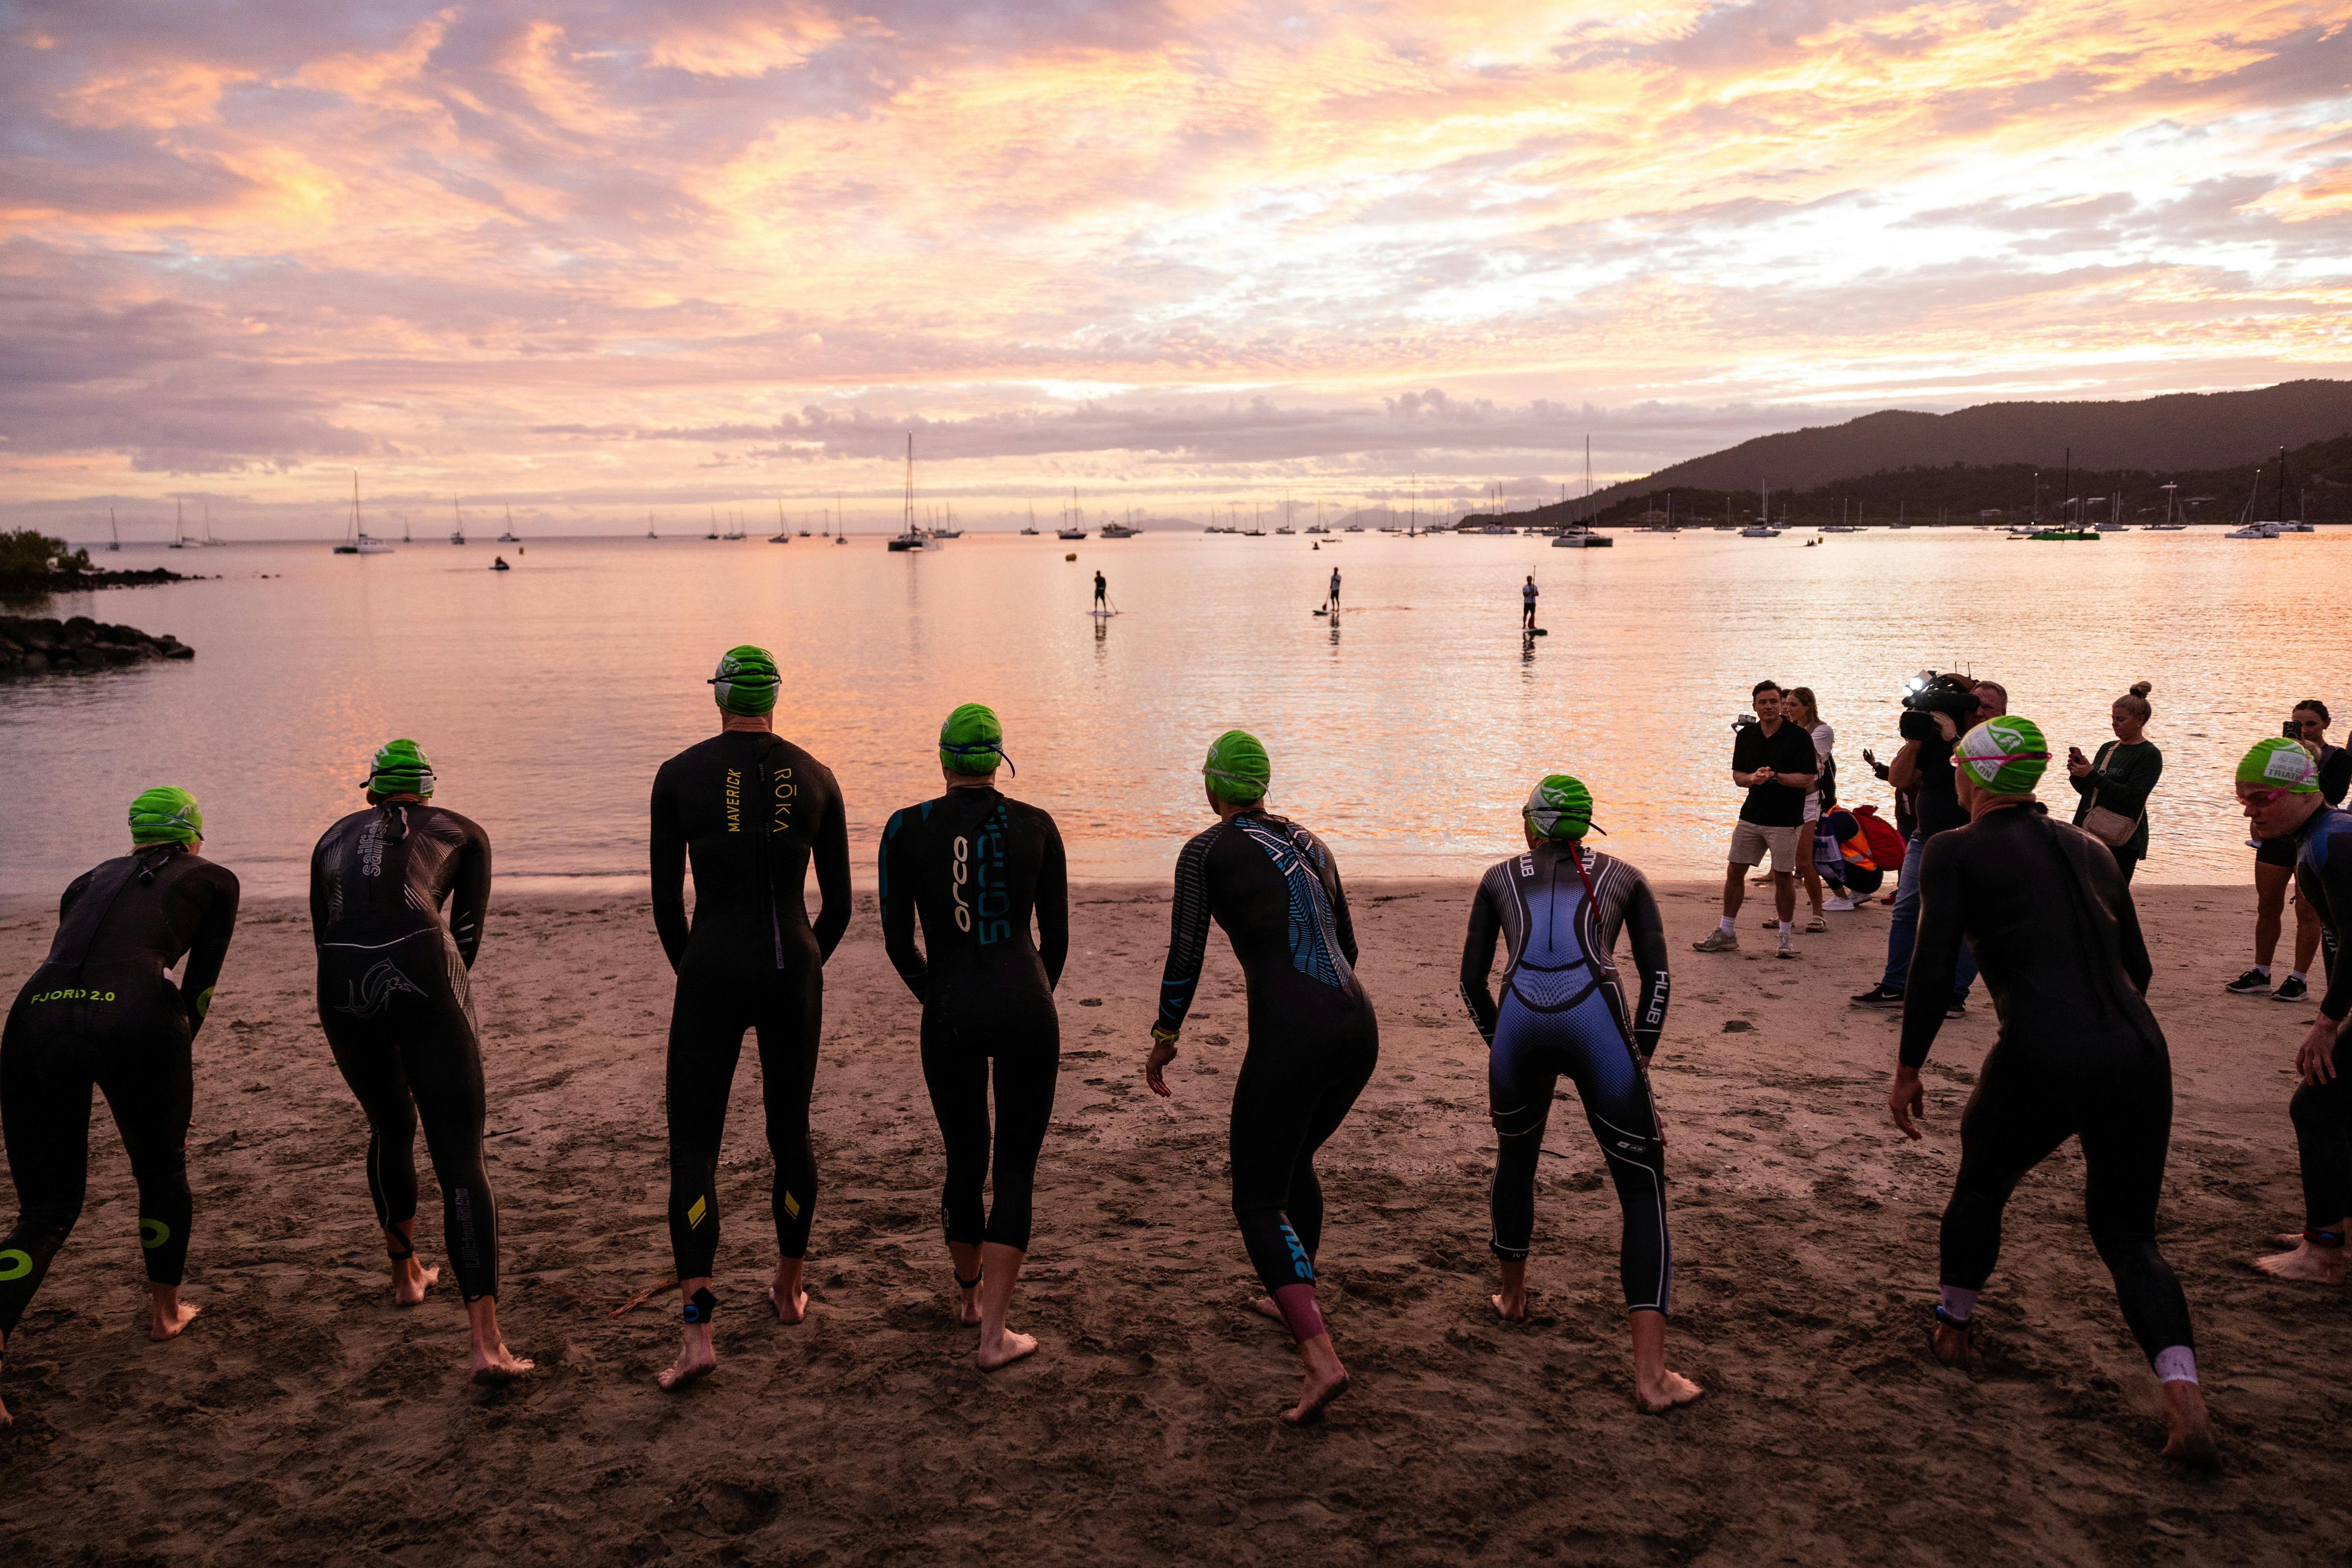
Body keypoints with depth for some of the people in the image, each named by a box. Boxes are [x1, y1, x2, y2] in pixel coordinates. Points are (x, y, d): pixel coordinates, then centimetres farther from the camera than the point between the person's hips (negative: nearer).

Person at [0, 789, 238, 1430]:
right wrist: (173, 1062, 29)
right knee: (163, 1171, 24)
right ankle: (165, 1311, 39)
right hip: (134, 1016, -3)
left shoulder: (91, 878, 33)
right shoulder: (214, 879, 22)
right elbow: (199, 988, 18)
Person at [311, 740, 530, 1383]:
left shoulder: (333, 840, 31)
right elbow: (467, 933, 13)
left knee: (391, 1127, 31)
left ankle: (407, 1275, 48)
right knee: (461, 1159, -3)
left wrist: (374, 1015, 33)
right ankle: (486, 1344, -14)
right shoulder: (464, 834, 23)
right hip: (421, 974, -3)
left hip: (344, 986, 3)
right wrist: (433, 1015, 21)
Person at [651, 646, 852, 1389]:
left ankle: (698, 1329, -6)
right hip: (793, 970, 3)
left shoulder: (679, 775, -1)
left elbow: (665, 900, 0)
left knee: (693, 1147, 4)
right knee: (791, 1132, 19)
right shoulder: (816, 778, 4)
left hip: (712, 972, -2)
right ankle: (790, 1288, 37)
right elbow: (839, 904, 6)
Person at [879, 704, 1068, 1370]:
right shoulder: (1036, 827, 5)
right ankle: (994, 1335, 4)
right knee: (1017, 1171, 9)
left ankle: (972, 1294, 43)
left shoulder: (905, 828, 3)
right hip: (1025, 1007, -1)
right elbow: (1057, 937, 8)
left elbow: (897, 941, 5)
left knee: (965, 1162, 21)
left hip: (951, 1016, 1)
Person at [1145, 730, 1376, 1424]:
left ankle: (1320, 1358, -14)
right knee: (1295, 1159, 32)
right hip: (1357, 1029, 7)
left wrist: (1163, 1039, 9)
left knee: (1258, 1205, 3)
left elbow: (1185, 958, -5)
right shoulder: (1310, 844, 22)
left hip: (1289, 1038, -7)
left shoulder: (1205, 850, 2)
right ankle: (1295, 1303, 46)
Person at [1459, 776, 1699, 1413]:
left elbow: (1473, 978, 23)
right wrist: (1639, 1061, 23)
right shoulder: (1622, 876, 25)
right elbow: (1658, 977, 17)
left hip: (1519, 1023, 2)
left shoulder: (1501, 878, 26)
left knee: (1515, 1156, 30)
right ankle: (1651, 1375, 2)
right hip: (1598, 1021, -1)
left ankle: (1513, 1295, 50)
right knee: (1643, 1189, 9)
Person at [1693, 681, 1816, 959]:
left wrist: (1774, 776, -21)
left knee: (1783, 877, 0)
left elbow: (1807, 779, -11)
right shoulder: (1746, 736, 7)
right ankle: (1727, 933, 17)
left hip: (1786, 819, -5)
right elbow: (1737, 776, 8)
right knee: (1735, 872, 6)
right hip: (1751, 816, 5)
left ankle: (1785, 937, 15)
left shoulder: (1798, 737, -8)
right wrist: (1754, 777, -13)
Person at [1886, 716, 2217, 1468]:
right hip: (2138, 1055, 4)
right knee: (2128, 1234, 16)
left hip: (2042, 1062, -4)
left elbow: (1934, 970, -7)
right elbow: (2136, 965, 21)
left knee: (1980, 1185, 25)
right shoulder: (2090, 850, 18)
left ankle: (1954, 1331, 39)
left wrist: (1908, 1070, 1)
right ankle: (2184, 1401, -2)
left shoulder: (1956, 851, 1)